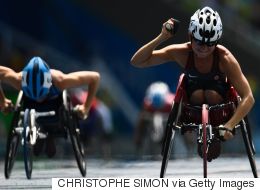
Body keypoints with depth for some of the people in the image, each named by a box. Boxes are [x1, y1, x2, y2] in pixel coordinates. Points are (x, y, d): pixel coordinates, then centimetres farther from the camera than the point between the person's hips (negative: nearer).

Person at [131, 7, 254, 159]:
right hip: (193, 91, 1)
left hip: (218, 93, -1)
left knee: (212, 95, -34)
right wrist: (162, 37, -42)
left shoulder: (225, 58, -33)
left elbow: (248, 98, -35)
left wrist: (229, 126, -47)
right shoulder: (181, 52, -29)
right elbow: (137, 61, -31)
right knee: (198, 95, -33)